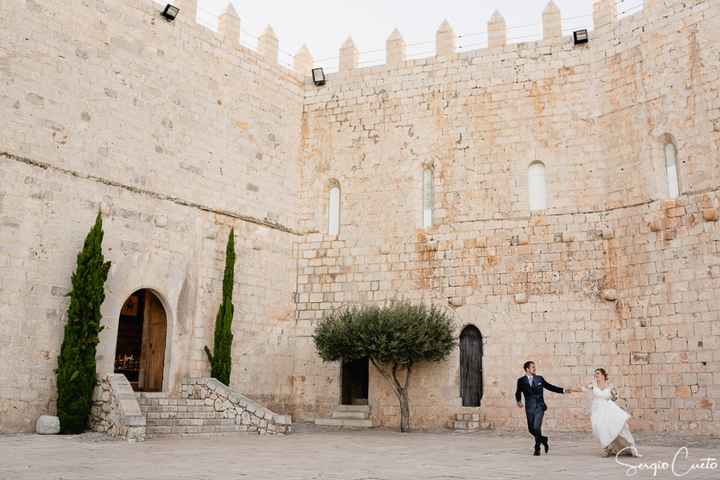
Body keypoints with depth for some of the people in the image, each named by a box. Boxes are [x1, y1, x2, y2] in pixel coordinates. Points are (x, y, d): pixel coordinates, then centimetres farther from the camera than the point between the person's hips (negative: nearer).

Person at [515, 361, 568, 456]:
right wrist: (518, 401, 2)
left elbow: (550, 387, 12)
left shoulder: (539, 378, 5)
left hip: (539, 407, -1)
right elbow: (518, 393, 14)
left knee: (536, 427, -14)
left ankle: (537, 448, 2)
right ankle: (544, 440, 31)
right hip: (529, 408, 1)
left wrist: (563, 390, 8)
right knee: (531, 429, 2)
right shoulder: (521, 381, 1)